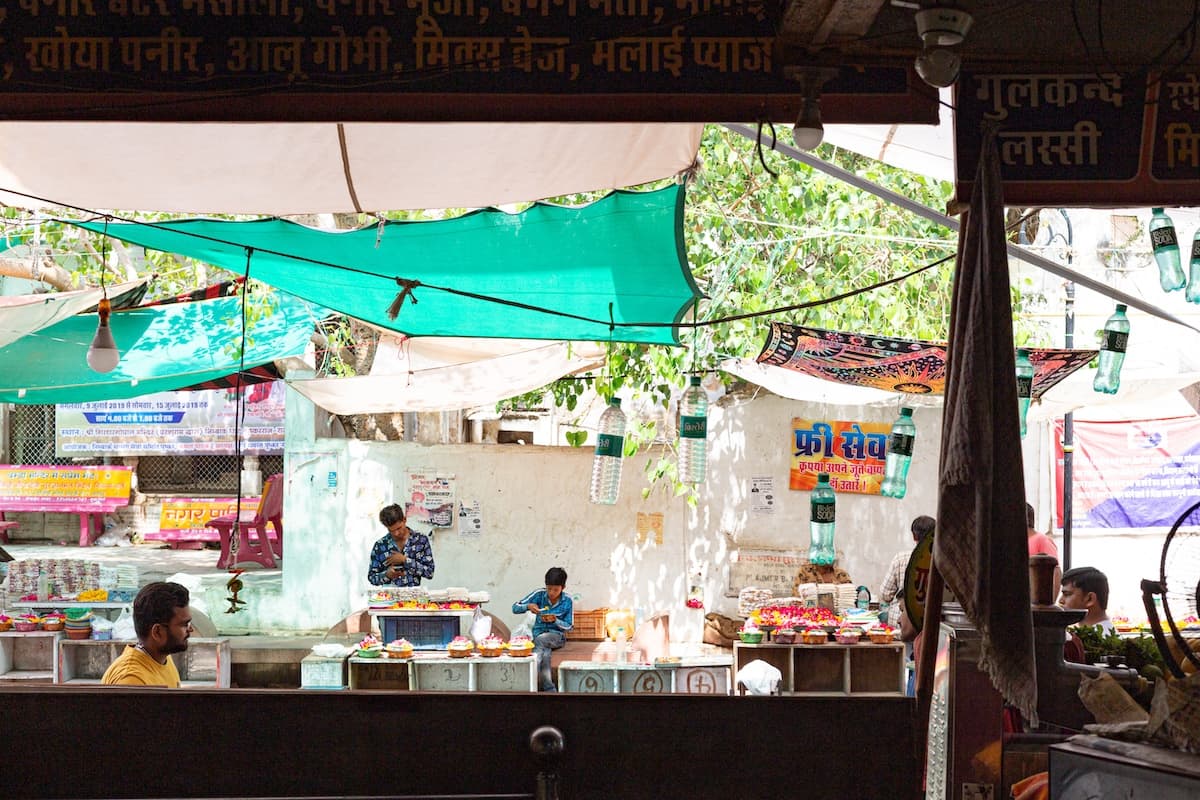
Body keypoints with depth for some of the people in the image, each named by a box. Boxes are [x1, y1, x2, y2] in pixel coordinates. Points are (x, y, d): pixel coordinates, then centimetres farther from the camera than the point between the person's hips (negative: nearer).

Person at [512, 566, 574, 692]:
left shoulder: (567, 602, -5)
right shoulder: (539, 594, -4)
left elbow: (569, 626, 2)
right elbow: (515, 608, -3)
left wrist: (555, 620, -17)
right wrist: (528, 606, -24)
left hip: (557, 636, -1)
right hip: (539, 633, 1)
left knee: (540, 640, -36)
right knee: (544, 653, -35)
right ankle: (549, 690, -32)